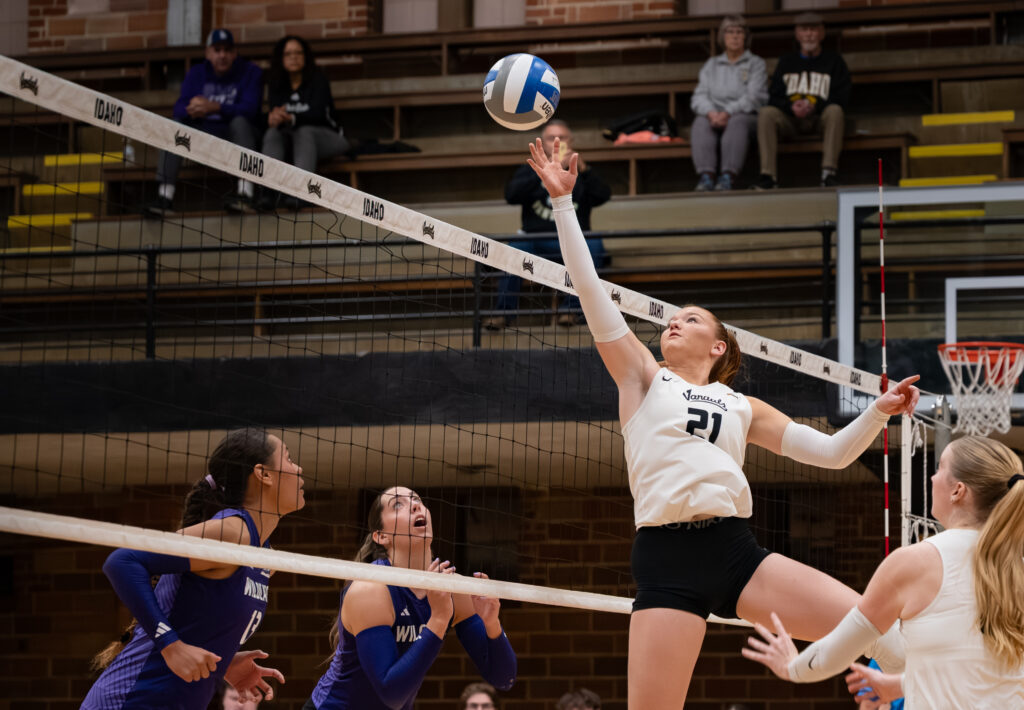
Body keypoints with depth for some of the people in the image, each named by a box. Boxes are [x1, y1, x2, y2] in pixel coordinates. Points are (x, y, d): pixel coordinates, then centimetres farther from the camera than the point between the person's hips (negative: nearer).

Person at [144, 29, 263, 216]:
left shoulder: (250, 72, -3)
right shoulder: (196, 74, 8)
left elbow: (249, 109, -19)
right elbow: (179, 108, -6)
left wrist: (215, 107, -35)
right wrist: (191, 110, -32)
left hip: (236, 135, -3)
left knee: (240, 121, -34)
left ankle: (245, 192, -45)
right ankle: (164, 195, -31)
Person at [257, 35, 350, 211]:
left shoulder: (318, 80, -7)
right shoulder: (276, 84, 6)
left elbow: (318, 113, -21)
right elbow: (274, 111, -9)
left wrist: (290, 118, -40)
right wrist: (275, 116, -36)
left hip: (324, 136, -3)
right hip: (289, 138, 3)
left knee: (304, 132, -35)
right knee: (273, 133, -27)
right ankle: (269, 190, -49)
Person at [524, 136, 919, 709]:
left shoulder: (743, 408, 23)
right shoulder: (644, 378, 16)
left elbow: (830, 452, 23)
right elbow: (592, 293, 8)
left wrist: (880, 412, 6)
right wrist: (563, 202, 3)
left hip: (736, 550, 3)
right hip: (666, 558, -3)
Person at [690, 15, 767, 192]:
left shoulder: (756, 63, 14)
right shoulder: (711, 65, 23)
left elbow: (754, 97, -2)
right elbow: (699, 96, 9)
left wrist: (728, 113, -17)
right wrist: (711, 113, -15)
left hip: (745, 115, -3)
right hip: (714, 114, 3)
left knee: (737, 123, -38)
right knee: (700, 123, -32)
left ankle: (728, 176, -53)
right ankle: (706, 175, -49)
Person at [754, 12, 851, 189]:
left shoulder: (833, 61, 13)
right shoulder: (787, 61, 21)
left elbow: (841, 98, 1)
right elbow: (773, 97, 11)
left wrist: (815, 106, -17)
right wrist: (791, 107, -13)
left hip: (820, 118, -2)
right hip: (790, 120, 2)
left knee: (835, 110, -35)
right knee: (766, 113, -29)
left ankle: (828, 173, -42)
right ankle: (768, 175, -36)